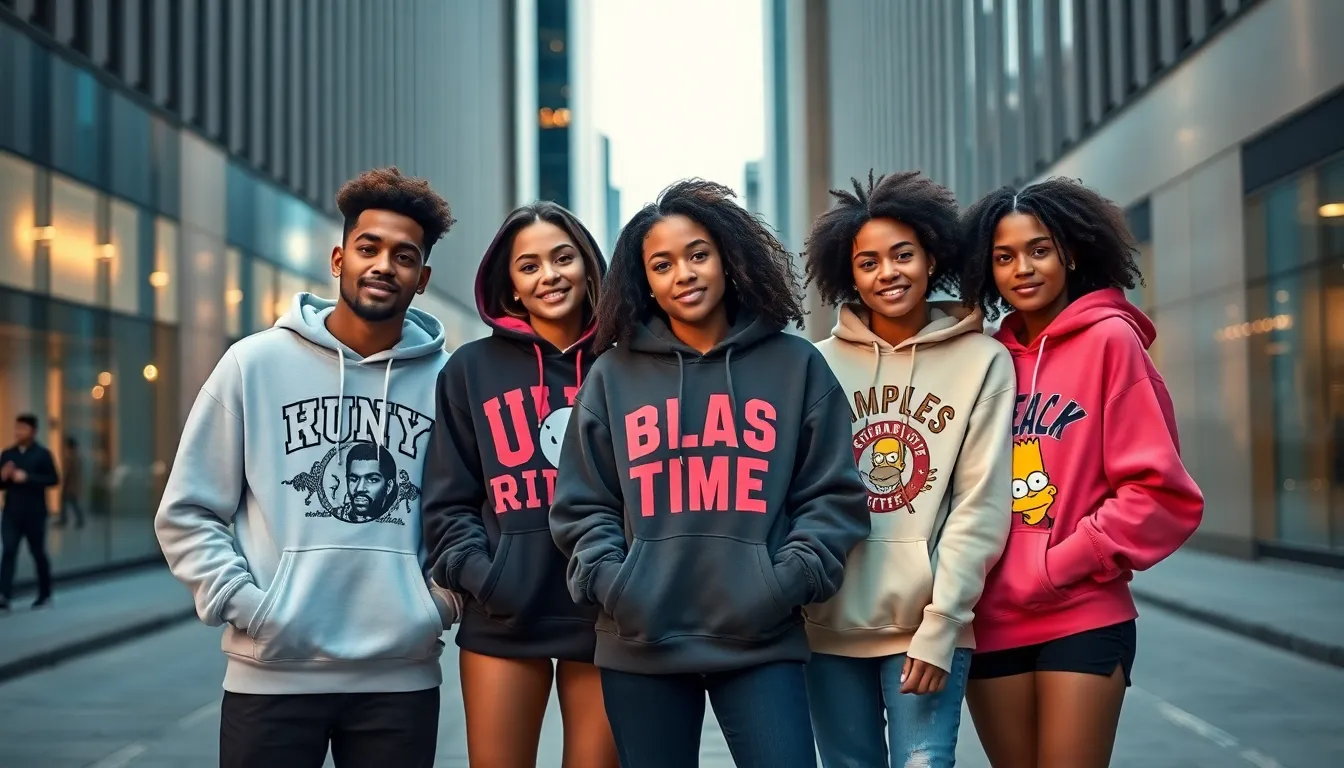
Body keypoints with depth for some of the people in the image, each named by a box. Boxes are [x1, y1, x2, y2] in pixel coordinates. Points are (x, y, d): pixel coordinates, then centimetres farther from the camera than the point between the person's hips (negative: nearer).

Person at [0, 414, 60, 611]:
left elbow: (54, 479, -11)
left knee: (38, 553, 8)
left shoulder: (42, 454, -4)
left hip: (34, 513, -3)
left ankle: (45, 595, 22)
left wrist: (27, 478, -20)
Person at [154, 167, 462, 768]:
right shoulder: (255, 363, 0)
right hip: (272, 672, -1)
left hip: (401, 675, 1)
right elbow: (186, 512, 2)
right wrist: (243, 601, -8)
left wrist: (442, 601, 1)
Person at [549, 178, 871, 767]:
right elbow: (581, 505, 9)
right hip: (639, 645, 1)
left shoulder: (796, 365, 7)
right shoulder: (613, 374, 9)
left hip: (763, 641, -1)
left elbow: (833, 494, 5)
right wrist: (606, 580, -7)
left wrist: (790, 578, -8)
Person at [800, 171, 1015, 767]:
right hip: (831, 624, 2)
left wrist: (941, 623, -10)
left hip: (926, 624, -2)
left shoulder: (982, 361, 0)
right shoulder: (823, 363, 4)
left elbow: (980, 507, -4)